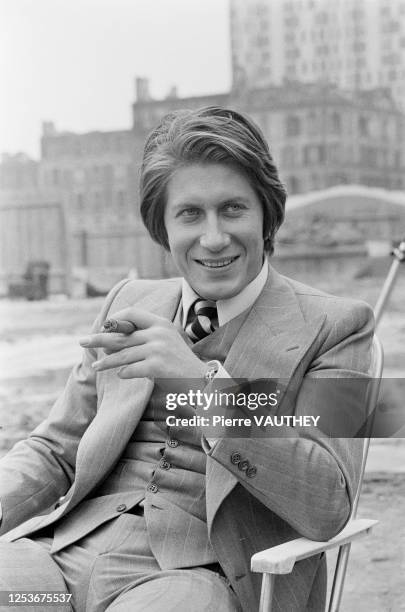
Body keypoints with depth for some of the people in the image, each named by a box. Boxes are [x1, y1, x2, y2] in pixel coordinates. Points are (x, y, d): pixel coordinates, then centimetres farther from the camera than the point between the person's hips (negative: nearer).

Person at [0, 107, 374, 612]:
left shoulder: (332, 326, 1)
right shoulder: (129, 303, 15)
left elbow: (326, 511, -10)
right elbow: (54, 450, 17)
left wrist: (205, 382, -20)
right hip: (73, 541, 2)